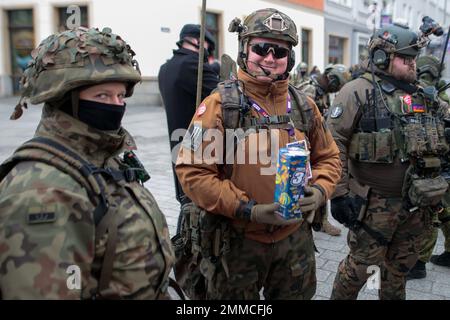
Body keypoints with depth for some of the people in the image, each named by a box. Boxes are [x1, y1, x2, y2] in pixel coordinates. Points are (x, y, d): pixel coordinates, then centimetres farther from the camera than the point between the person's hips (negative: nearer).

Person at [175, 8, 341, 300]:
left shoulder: (304, 106, 4)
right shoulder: (220, 105, -12)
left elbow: (328, 157, 13)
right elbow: (192, 171, -15)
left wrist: (320, 190, -8)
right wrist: (246, 209, -22)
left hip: (295, 238, 5)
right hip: (236, 241, -4)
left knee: (297, 294, 23)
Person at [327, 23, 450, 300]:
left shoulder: (421, 96, 10)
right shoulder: (358, 92, -12)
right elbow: (333, 144, -15)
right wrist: (339, 193, -18)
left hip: (417, 203, 6)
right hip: (376, 203, -6)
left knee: (400, 266, 19)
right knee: (362, 265, 5)